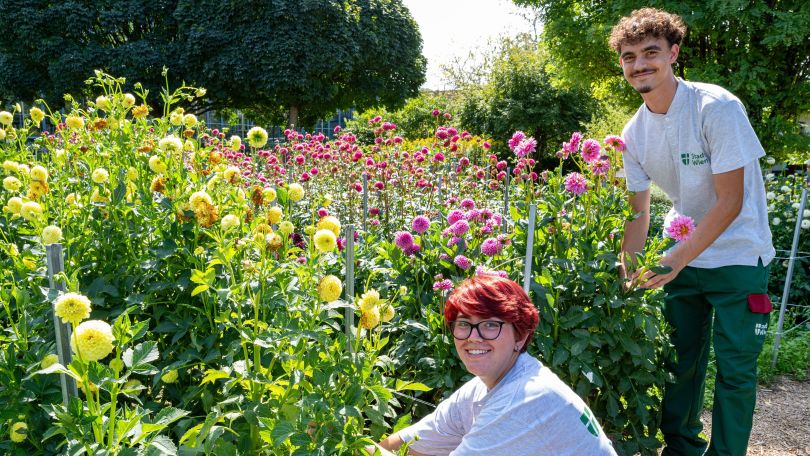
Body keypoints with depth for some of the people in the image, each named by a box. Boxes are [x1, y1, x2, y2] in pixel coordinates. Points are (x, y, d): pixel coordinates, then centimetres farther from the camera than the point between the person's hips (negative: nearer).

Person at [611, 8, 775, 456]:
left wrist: (679, 259, -26)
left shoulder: (717, 107, -19)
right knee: (680, 360, 13)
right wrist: (626, 273, -7)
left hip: (739, 255, -5)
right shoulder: (634, 132, -2)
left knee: (734, 368, 0)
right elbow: (638, 213, 2)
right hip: (684, 257, 5)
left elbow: (730, 202, -21)